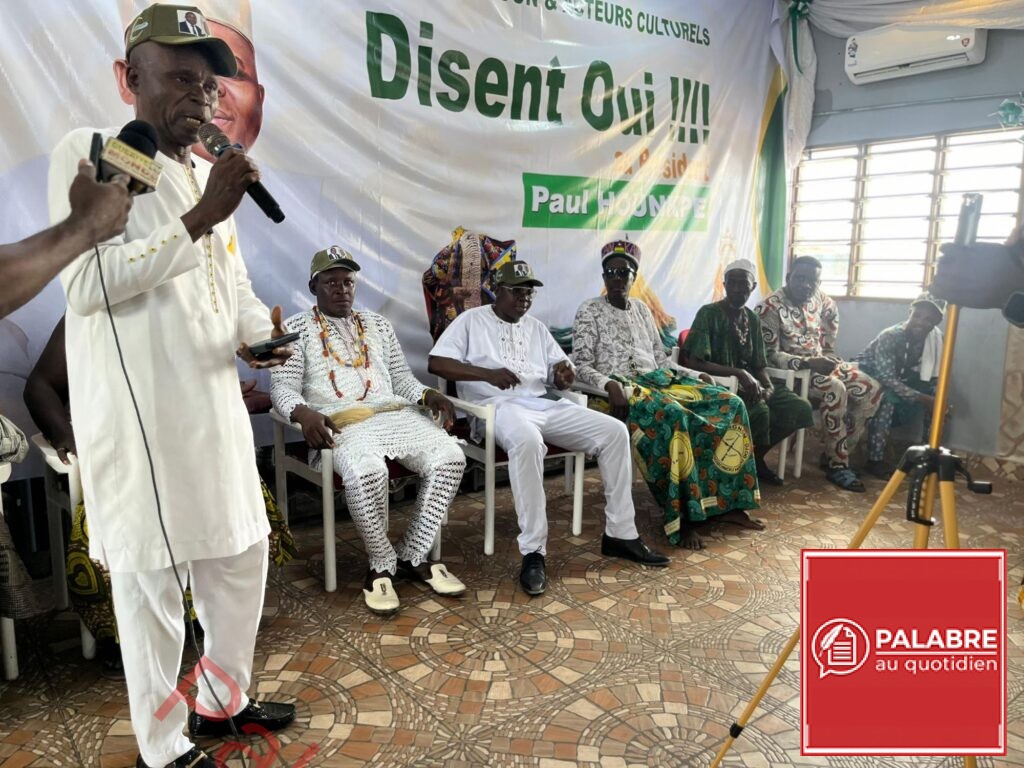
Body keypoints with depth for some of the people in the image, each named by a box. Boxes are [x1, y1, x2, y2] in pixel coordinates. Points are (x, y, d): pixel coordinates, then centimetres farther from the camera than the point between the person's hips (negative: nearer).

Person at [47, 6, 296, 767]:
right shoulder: (88, 154, -6)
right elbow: (86, 284, -17)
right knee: (150, 582, 5)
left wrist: (260, 331, -3)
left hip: (215, 406, 7)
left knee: (240, 559, 16)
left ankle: (225, 699, 39)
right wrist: (201, 217, -19)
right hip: (137, 418, -7)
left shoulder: (208, 174, 14)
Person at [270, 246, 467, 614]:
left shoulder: (378, 324, 25)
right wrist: (303, 412, -21)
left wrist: (430, 394, 0)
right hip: (340, 423, -5)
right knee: (367, 471, -38)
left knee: (450, 457, -21)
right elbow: (282, 387, 1)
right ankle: (381, 564, -11)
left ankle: (412, 556, -7)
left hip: (394, 414, 5)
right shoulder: (297, 328, 11)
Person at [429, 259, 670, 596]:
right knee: (527, 441, -42)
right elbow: (436, 362, -4)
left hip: (543, 404, 6)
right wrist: (489, 373, -17)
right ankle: (533, 551, -33)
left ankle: (620, 534, -1)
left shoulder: (536, 327, 25)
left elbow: (559, 371, 20)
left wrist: (565, 374, -7)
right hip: (499, 405, -6)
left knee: (615, 431, -10)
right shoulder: (472, 320, 8)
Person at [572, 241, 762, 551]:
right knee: (673, 417, -38)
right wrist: (611, 385, -27)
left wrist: (696, 374, 6)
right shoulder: (589, 311, 0)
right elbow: (582, 366, -9)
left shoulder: (642, 309, 19)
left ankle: (724, 502, -8)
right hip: (621, 389, -7)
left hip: (658, 381, 7)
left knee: (729, 404, -11)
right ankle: (683, 516, -29)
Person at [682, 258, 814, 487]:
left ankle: (755, 456, 9)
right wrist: (738, 372, -26)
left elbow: (759, 365, 13)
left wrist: (769, 387, -10)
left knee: (799, 407, -9)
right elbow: (694, 362, -19)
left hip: (748, 384, 7)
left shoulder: (753, 319, 11)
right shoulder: (709, 314, -10)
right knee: (759, 410, -33)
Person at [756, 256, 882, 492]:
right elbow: (770, 355, -20)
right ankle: (837, 464, -20)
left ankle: (836, 453, 0)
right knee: (836, 389, -32)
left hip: (821, 362, 8)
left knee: (872, 390, -8)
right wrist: (808, 363, -31)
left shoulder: (822, 301, 4)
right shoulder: (770, 307, -17)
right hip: (789, 370, -8)